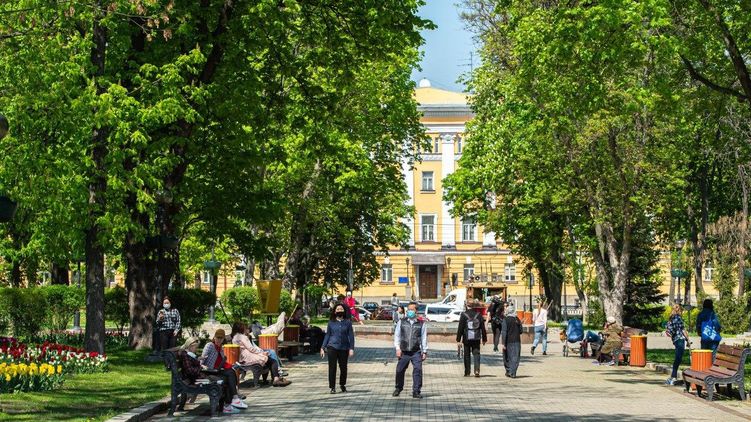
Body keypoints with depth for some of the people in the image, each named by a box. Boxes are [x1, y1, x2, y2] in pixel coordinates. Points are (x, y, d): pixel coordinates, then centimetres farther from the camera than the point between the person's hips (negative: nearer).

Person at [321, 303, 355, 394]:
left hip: (344, 348, 0)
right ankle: (332, 387, 5)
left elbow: (351, 336, 3)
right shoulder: (331, 322, 6)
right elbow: (327, 335, 11)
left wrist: (351, 348, -5)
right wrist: (323, 347, 7)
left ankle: (342, 385, 28)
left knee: (343, 368, 7)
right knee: (332, 368, -3)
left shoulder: (347, 322, 4)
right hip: (332, 347, 0)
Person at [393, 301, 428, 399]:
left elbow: (424, 338, 6)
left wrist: (424, 351, 3)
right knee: (400, 370, 7)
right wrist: (398, 348, 0)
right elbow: (397, 335, 9)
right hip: (404, 351, 1)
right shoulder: (401, 322, 7)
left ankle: (416, 391, -4)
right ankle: (398, 388, 28)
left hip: (416, 352, -1)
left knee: (417, 370, -10)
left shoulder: (421, 323, 5)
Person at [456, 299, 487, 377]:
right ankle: (477, 370, -13)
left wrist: (458, 339, -2)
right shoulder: (478, 315, 0)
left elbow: (460, 328, -7)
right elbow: (483, 328, 4)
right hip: (476, 339, 2)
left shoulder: (464, 315, -8)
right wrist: (484, 339, 13)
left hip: (467, 339, -2)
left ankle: (467, 372, 12)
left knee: (467, 355, 8)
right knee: (476, 354, 5)